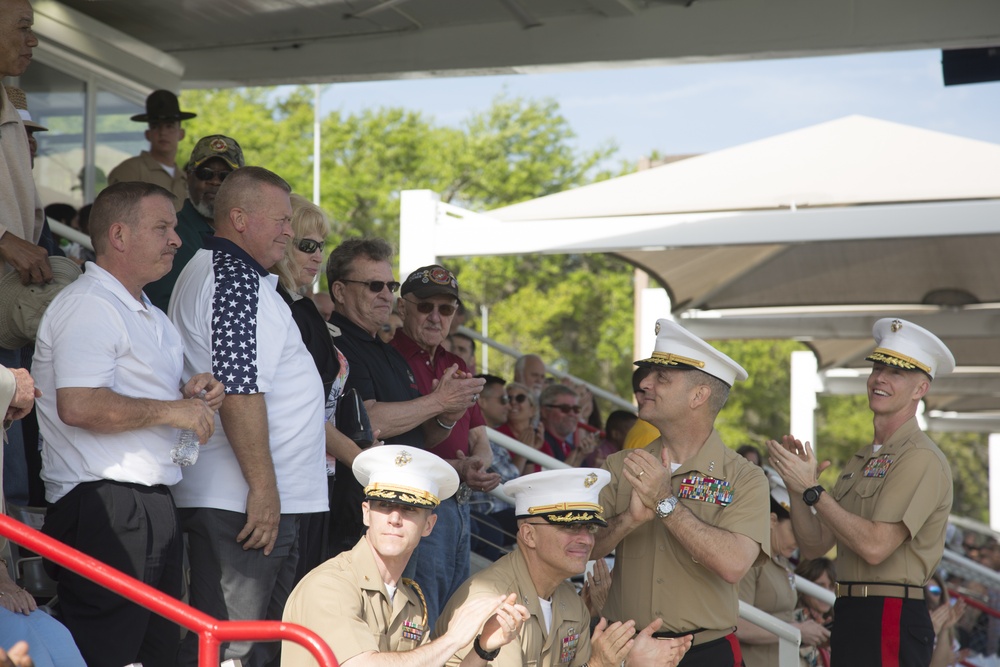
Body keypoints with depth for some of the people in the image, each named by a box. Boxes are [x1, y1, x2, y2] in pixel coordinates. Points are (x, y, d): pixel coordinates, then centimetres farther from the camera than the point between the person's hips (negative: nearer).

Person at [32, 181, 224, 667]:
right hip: (103, 510, -10)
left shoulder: (151, 316, 22)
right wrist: (172, 410, -16)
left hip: (153, 509, 10)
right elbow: (79, 405, -25)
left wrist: (189, 390, 11)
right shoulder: (88, 305, -12)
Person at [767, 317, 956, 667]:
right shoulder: (861, 461, 16)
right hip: (851, 613, 9)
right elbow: (814, 545, 13)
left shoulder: (921, 458, -12)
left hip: (891, 620, -8)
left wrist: (812, 489, -15)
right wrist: (796, 485, -2)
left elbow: (875, 546, -22)